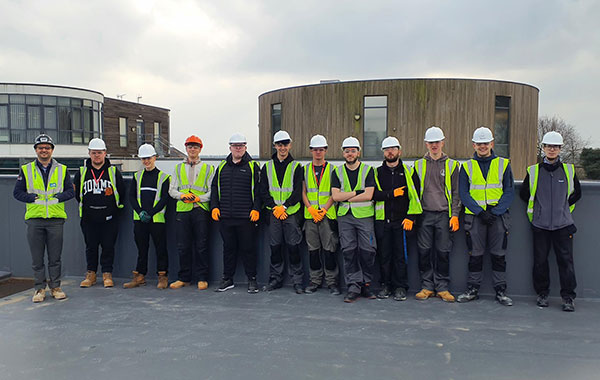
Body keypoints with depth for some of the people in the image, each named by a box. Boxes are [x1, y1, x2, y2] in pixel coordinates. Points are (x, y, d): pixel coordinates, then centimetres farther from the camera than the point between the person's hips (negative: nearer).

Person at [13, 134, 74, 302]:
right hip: (34, 219, 0)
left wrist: (58, 197, -10)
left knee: (55, 257, 5)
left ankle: (55, 287, 17)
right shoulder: (26, 170, 8)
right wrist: (33, 198, -8)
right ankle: (39, 289, 16)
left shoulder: (62, 169, 9)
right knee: (37, 258, 6)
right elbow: (17, 192, 7)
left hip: (56, 219, 0)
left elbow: (71, 191, 7)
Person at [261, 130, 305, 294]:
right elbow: (263, 191, 5)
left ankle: (297, 280, 8)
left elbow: (298, 192, -4)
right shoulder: (267, 167, 10)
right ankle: (275, 279, 19)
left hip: (291, 213, -2)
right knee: (275, 246, 7)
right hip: (274, 213, 2)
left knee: (293, 246, -2)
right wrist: (275, 207, -8)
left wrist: (284, 206, -15)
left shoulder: (296, 167, 3)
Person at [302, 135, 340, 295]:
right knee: (313, 249, 7)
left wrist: (324, 209, -12)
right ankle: (315, 280, 18)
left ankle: (331, 281, 10)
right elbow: (303, 192, 8)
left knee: (330, 249, -1)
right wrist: (311, 208, -7)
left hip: (328, 215, -2)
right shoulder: (305, 170, 11)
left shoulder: (332, 169, 5)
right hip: (310, 215, 2)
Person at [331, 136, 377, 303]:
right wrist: (357, 192, -8)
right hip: (344, 217, 1)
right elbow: (335, 196, -2)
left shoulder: (368, 170, 4)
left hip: (365, 216, -1)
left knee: (368, 250, -2)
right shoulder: (338, 172, 10)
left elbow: (368, 195, -8)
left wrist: (346, 197, -7)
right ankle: (354, 286, 5)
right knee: (349, 251, -1)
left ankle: (365, 284, 13)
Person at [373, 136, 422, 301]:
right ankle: (386, 285, 17)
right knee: (384, 255, 6)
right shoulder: (378, 172, 10)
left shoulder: (407, 171, 6)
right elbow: (373, 194, -1)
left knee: (400, 255, 0)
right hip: (382, 220, 2)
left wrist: (410, 217, -7)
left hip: (401, 220, -1)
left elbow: (414, 196, 1)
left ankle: (400, 287, 10)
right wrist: (392, 194, -12)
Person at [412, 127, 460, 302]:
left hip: (444, 215, -1)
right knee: (424, 251, 1)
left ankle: (442, 287, 12)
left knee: (443, 251, 1)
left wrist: (455, 215, -3)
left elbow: (456, 192, 6)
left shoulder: (452, 165, 8)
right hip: (425, 215, 1)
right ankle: (427, 286, 12)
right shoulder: (419, 165, 11)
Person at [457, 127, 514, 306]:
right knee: (475, 254, 6)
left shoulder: (503, 164, 5)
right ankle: (472, 289, 16)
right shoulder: (466, 167, 6)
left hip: (499, 216, 0)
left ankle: (500, 291, 15)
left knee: (499, 255, 4)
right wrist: (480, 212, -13)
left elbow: (509, 192, 1)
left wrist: (495, 212, -12)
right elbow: (464, 194, -1)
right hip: (475, 216, 0)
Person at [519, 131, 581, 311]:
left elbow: (577, 193, 18)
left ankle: (568, 297, 11)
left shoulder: (569, 170, 6)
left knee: (565, 260, 0)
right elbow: (524, 194, 14)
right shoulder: (533, 171, 3)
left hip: (563, 223, 0)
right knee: (540, 260, 5)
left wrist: (563, 207, 12)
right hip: (540, 224, 0)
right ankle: (542, 293, 20)